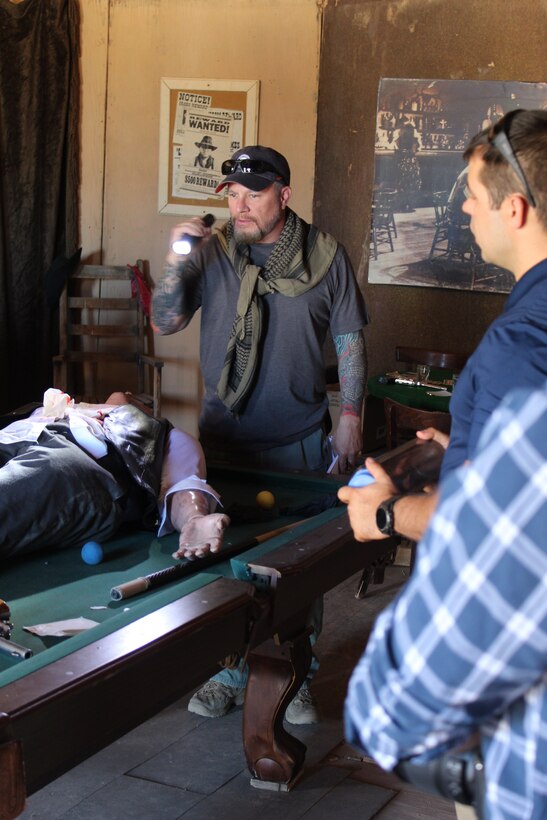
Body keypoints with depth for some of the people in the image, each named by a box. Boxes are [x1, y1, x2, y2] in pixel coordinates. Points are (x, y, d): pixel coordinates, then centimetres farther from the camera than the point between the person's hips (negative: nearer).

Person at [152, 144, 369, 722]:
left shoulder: (325, 256, -2)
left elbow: (349, 341, 3)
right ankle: (229, 672, 24)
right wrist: (177, 260, -18)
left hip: (300, 440, -1)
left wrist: (350, 416, -2)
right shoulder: (212, 252, -2)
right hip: (225, 436, 1)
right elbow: (165, 323, -4)